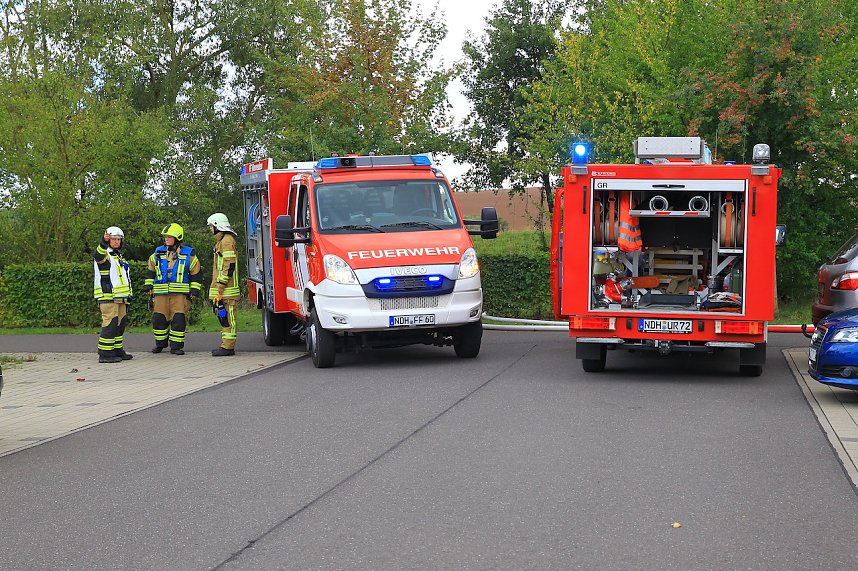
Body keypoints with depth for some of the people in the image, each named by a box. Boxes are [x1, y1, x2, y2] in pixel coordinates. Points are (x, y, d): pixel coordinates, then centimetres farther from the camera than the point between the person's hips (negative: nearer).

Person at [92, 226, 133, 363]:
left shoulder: (120, 257, 23)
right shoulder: (104, 254, -5)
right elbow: (98, 255, -32)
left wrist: (128, 296, 29)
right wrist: (104, 243, -52)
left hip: (120, 297, 9)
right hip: (108, 297, -9)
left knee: (120, 324, 11)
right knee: (110, 323, -14)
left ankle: (117, 350, 19)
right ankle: (105, 354, -14)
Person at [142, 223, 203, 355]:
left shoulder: (188, 254, 4)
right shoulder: (158, 253, 10)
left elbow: (196, 274, 8)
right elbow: (150, 272, 20)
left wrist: (194, 292, 3)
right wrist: (148, 288, 14)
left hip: (180, 294, -2)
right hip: (161, 294, 2)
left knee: (179, 319, -7)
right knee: (159, 319, 3)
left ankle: (176, 346, 0)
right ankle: (160, 343, 20)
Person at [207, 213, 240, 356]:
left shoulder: (227, 241, -12)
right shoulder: (221, 241, 22)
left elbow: (229, 265, -19)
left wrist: (220, 286, -21)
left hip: (227, 290, -11)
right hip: (222, 290, 11)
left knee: (228, 317, -10)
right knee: (224, 317, 11)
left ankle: (228, 347, -11)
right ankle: (226, 345, 15)